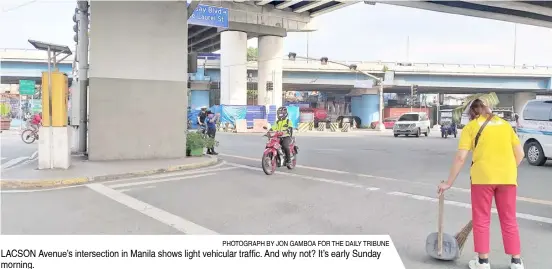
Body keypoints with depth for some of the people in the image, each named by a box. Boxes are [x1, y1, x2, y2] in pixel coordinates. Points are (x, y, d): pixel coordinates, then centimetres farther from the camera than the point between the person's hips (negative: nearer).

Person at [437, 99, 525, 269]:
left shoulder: (470, 127, 4)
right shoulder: (505, 124, 14)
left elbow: (461, 158, -4)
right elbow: (520, 154, 10)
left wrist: (449, 183, 0)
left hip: (482, 177, -3)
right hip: (507, 178, 3)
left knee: (481, 220, 9)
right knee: (509, 220, 14)